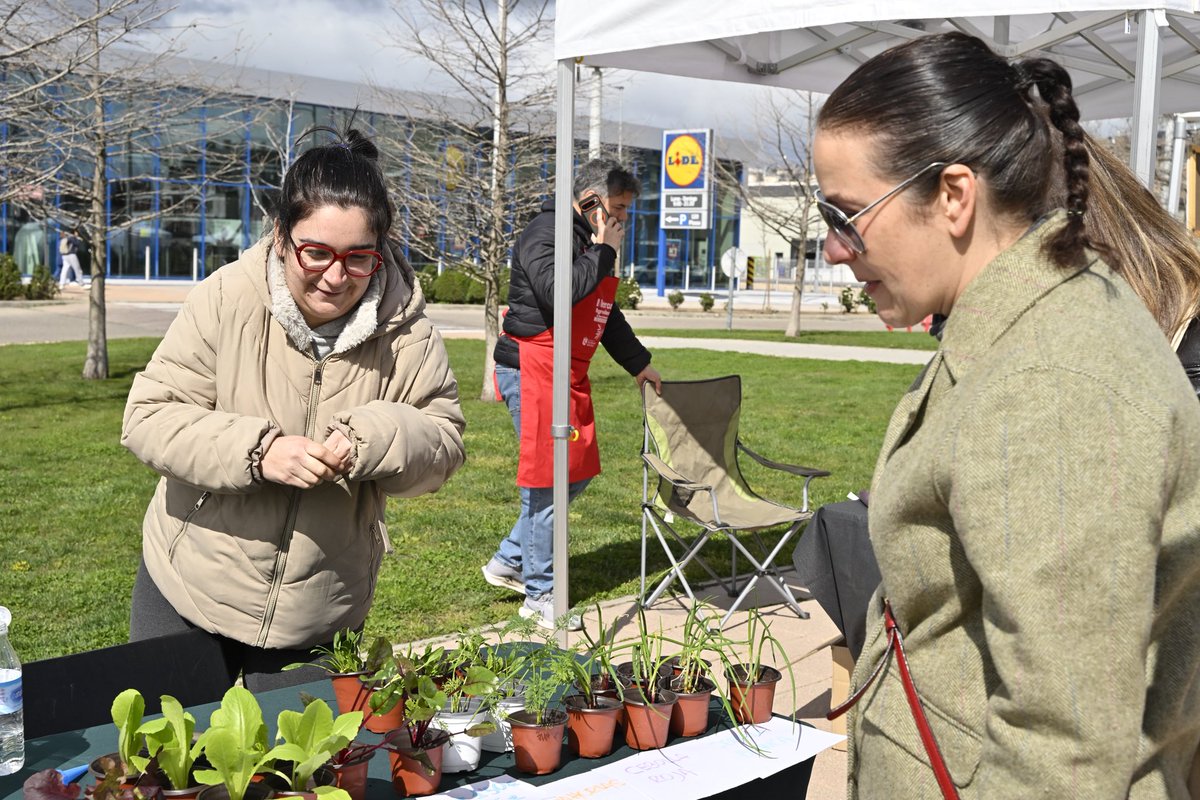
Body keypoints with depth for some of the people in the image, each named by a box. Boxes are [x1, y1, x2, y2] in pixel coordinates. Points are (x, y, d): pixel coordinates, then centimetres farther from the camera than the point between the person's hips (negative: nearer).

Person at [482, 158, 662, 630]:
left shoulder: (591, 241, 19)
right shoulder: (546, 232, -11)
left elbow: (606, 313, 29)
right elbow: (559, 291, -29)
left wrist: (638, 364, 34)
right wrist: (604, 253, -17)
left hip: (569, 374, 10)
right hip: (533, 369, -10)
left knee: (576, 473, 12)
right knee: (546, 480, -6)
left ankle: (508, 563, 24)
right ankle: (540, 595, 5)